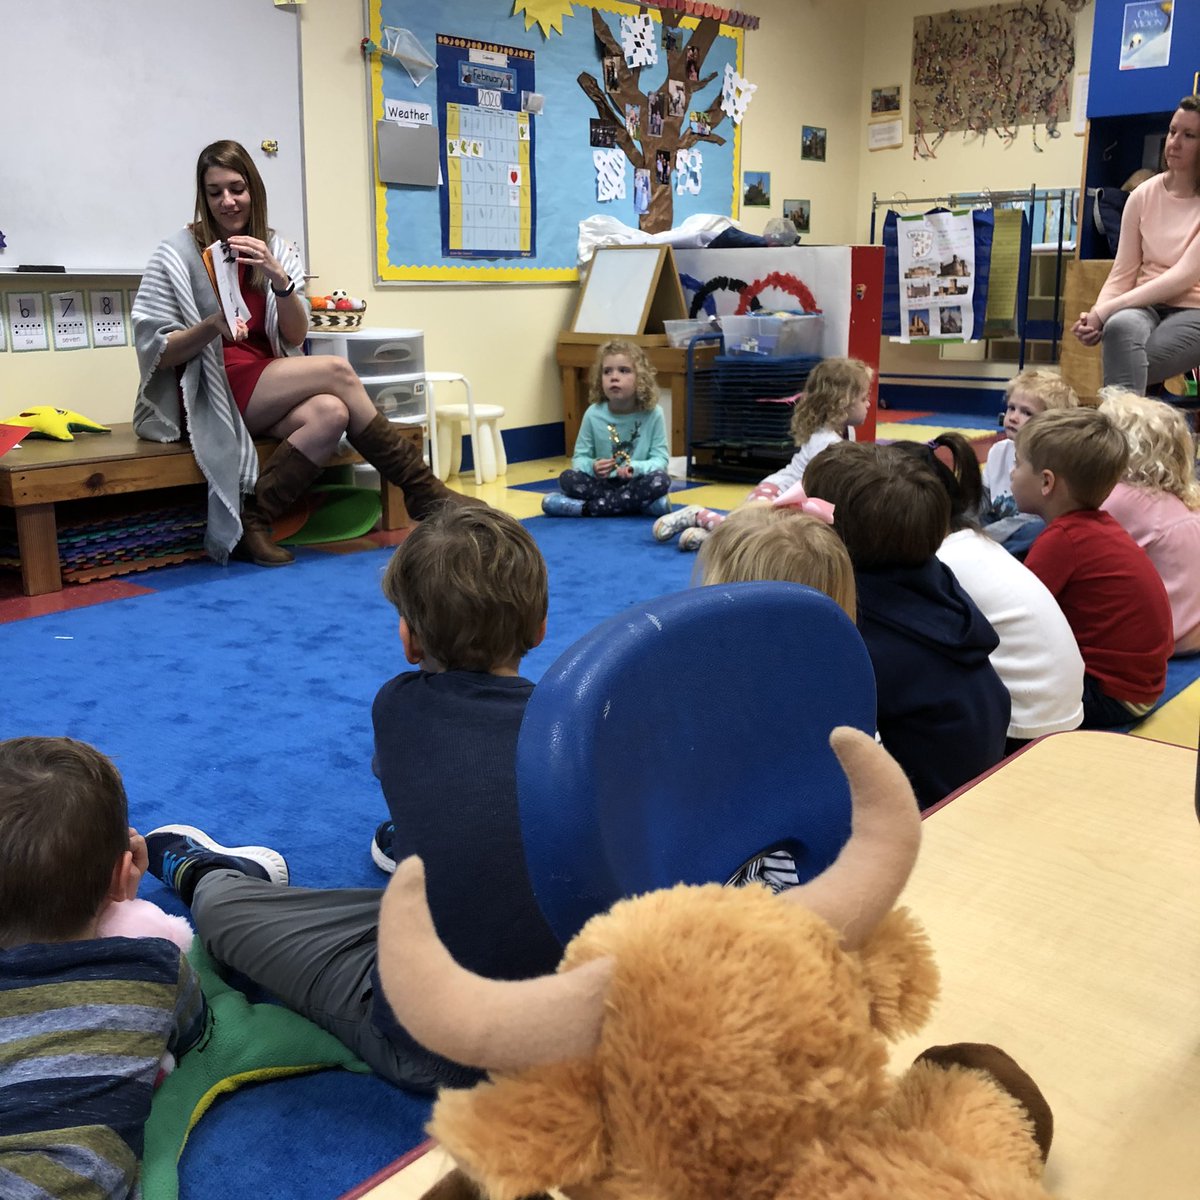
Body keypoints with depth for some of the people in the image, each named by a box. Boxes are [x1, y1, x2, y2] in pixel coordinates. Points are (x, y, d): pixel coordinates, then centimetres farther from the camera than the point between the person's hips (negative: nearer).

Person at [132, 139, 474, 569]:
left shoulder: (274, 249, 8)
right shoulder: (177, 254, -5)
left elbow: (295, 337, -2)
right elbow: (154, 353, -7)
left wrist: (278, 277, -20)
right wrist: (212, 326, -25)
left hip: (268, 386, 5)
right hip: (209, 393, -5)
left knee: (330, 414, -30)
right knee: (335, 370, -23)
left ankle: (252, 521, -19)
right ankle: (422, 490, -14)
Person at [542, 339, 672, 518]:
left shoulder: (652, 414, -8)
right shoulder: (593, 414, -4)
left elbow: (660, 460, -7)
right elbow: (579, 457, 0)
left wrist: (635, 468, -28)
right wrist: (592, 467, -24)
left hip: (636, 483, -1)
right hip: (602, 484, 1)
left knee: (661, 480, -32)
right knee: (567, 478, -25)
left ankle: (589, 507, -25)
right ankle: (632, 503, -24)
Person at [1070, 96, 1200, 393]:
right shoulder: (1143, 195, 8)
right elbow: (1122, 273, 5)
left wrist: (1107, 310, -23)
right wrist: (1097, 312, -17)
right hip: (1146, 306, 3)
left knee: (1119, 371, -31)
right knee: (1120, 327, -35)